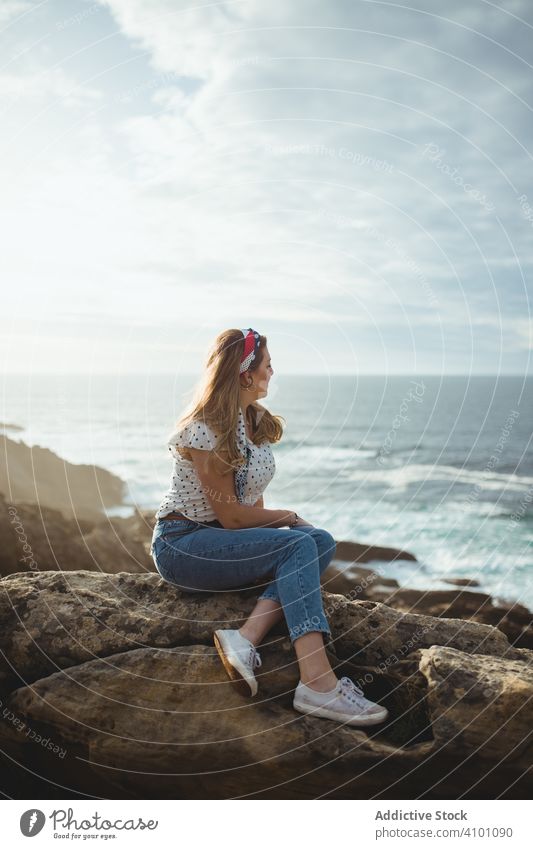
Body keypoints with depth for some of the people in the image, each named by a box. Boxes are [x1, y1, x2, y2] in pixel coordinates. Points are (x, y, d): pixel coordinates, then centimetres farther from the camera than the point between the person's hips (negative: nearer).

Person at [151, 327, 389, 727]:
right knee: (298, 545, -28)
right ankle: (317, 683, -37)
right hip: (182, 544, -8)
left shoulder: (256, 420, 9)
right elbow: (230, 515, -17)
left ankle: (247, 637, -30)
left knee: (322, 541, -17)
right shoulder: (204, 430, -18)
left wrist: (279, 523, -5)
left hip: (226, 539, 8)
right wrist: (286, 517, -4)